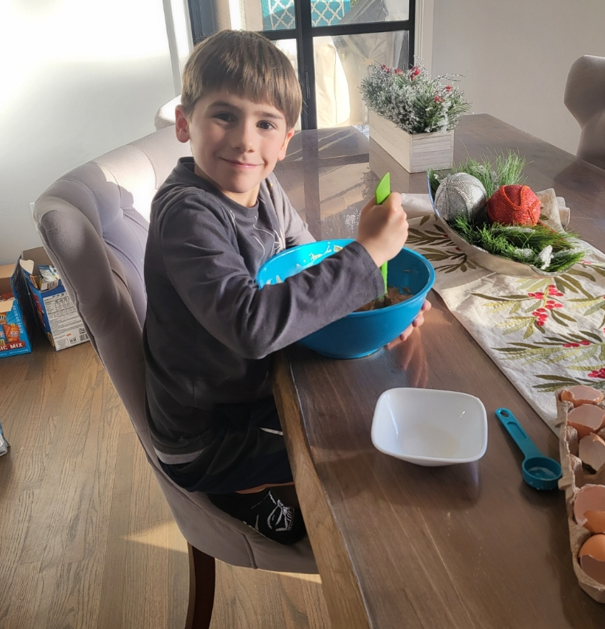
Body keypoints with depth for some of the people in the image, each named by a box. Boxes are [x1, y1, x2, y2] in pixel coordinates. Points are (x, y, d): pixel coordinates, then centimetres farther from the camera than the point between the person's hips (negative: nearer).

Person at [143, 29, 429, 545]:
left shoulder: (263, 187, -5)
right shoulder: (187, 213, -28)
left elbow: (308, 264, 7)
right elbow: (251, 323, -41)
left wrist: (383, 300, -12)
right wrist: (366, 251, -35)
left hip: (256, 384, 7)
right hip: (205, 442, -7)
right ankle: (249, 498, 15)